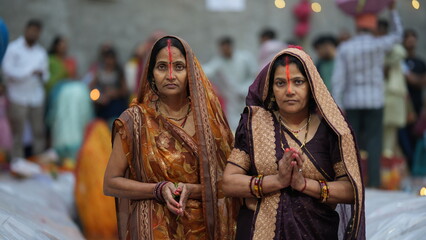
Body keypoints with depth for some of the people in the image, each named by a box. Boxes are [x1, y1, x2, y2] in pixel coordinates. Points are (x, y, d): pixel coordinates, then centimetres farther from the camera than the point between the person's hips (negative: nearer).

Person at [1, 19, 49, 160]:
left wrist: (42, 75, -7)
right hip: (18, 98, -4)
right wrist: (31, 71, -8)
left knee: (39, 132, 1)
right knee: (17, 134, -3)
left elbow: (45, 76, 18)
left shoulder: (41, 52, 15)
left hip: (36, 98, 4)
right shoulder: (13, 48, 1)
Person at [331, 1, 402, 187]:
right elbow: (397, 35, 14)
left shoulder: (344, 48, -3)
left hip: (351, 102, 2)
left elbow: (338, 79, -8)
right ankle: (373, 185, -6)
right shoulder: (378, 45, -7)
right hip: (374, 102, -1)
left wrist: (338, 107, -5)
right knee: (373, 146, -1)